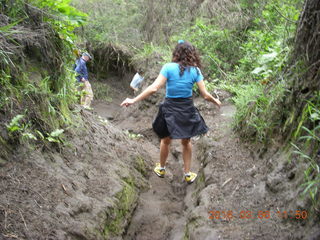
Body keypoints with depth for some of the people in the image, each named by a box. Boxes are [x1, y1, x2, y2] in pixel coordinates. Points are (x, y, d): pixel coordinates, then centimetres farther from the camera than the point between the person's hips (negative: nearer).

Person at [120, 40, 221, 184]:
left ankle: (161, 169, 42)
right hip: (188, 109, 2)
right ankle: (187, 174, 31)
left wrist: (134, 100, -14)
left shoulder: (168, 67, -13)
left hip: (170, 109, -1)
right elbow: (205, 95, -7)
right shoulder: (195, 70, -6)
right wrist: (215, 101, 14)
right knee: (186, 142, 22)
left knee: (165, 140, 22)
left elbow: (154, 88, -20)